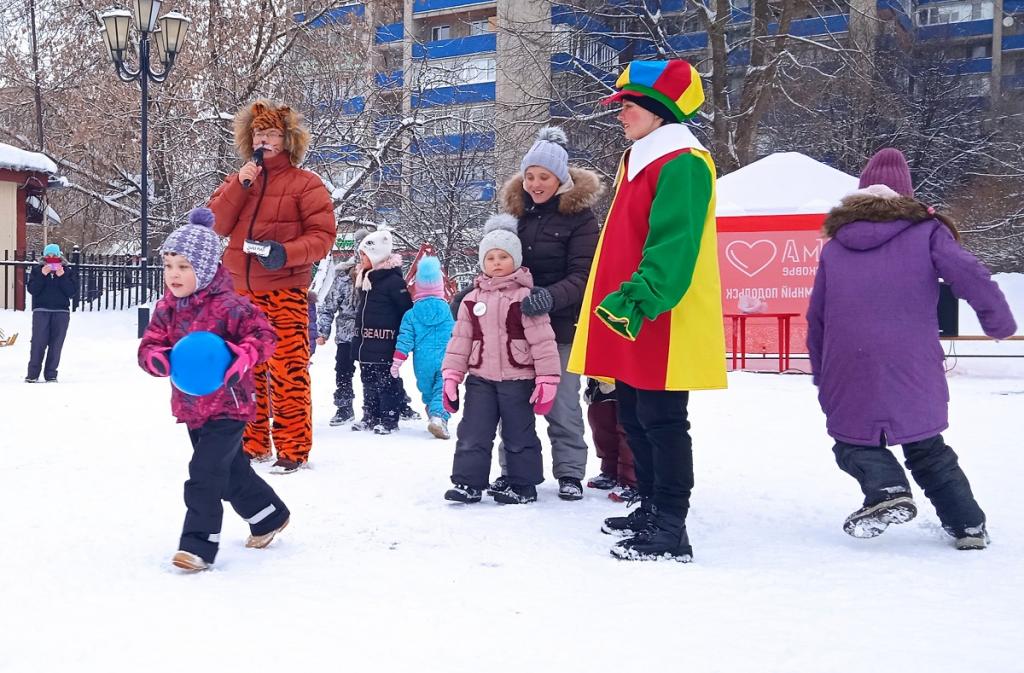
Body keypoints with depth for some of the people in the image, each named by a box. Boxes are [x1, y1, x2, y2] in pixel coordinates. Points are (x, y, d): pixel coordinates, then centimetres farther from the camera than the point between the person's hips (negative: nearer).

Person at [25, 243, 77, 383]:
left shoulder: (68, 272, 9)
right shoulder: (37, 270, 9)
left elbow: (72, 292, -2)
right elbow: (32, 289, -3)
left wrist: (62, 277, -12)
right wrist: (42, 275, -13)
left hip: (61, 312, 1)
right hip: (41, 310, -1)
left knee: (56, 344, -1)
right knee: (38, 342, -7)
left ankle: (51, 375, 4)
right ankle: (32, 374, -2)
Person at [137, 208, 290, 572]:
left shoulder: (229, 306, -18)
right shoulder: (166, 309, 2)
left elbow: (264, 335, -18)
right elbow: (149, 344, 1)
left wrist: (245, 355, -37)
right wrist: (156, 358, -22)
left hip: (227, 405, -8)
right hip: (191, 406, 8)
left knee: (204, 473, -12)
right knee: (231, 469, 19)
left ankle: (199, 544, -5)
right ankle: (270, 516, 39)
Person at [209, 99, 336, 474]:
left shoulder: (305, 183, 0)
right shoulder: (238, 180, 15)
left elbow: (323, 235, -6)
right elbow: (217, 224, 2)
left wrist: (286, 252, -21)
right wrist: (241, 184, -9)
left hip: (285, 292, -5)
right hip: (241, 292, 5)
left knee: (287, 372, -8)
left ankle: (293, 449, -1)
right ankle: (252, 444, 22)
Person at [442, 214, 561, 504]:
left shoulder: (526, 297, -7)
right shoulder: (473, 299, 7)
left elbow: (542, 340, -10)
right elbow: (460, 339, 8)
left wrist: (547, 379, -14)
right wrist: (451, 376, 2)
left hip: (518, 379, -4)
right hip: (480, 378, 4)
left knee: (519, 435, 7)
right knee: (472, 433, 2)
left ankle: (523, 485, 18)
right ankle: (468, 482, 9)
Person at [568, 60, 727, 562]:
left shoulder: (682, 163, -13)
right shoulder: (638, 160, 19)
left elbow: (673, 246, -23)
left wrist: (637, 299, -30)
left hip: (660, 325, -10)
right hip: (630, 326, 10)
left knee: (661, 423, -7)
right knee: (635, 420, 16)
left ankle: (670, 530, -1)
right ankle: (651, 509, 28)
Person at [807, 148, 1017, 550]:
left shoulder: (834, 246, 12)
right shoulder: (926, 232, 4)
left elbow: (816, 318, 16)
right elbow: (971, 276, -8)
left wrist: (822, 379, 26)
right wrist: (1000, 323, 8)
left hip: (849, 378, 0)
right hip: (914, 376, 0)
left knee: (853, 444, 14)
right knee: (926, 449, 18)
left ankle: (887, 489, -14)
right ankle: (968, 524, 13)